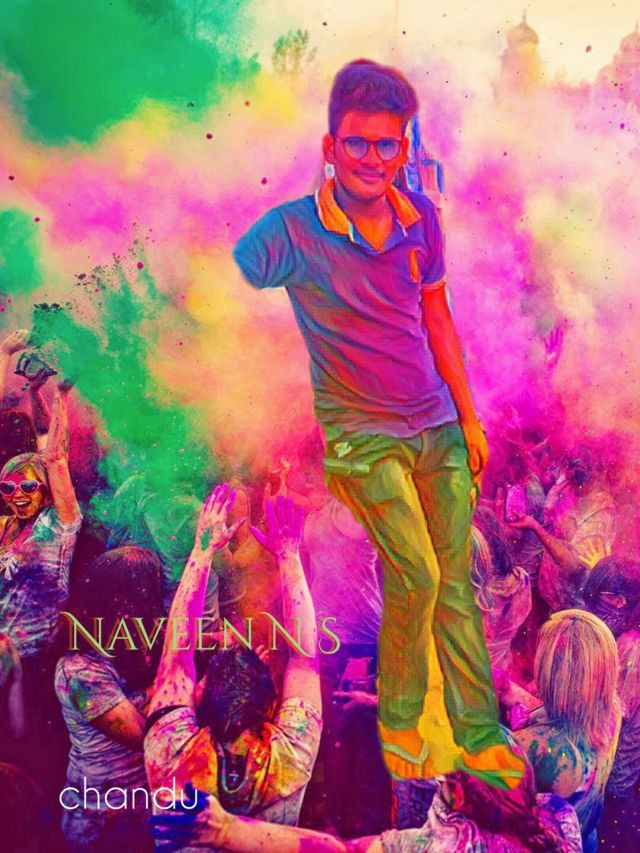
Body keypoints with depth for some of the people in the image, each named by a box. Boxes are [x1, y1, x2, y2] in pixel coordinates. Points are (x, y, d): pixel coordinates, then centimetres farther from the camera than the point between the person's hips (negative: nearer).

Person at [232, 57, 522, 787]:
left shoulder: (420, 217, 3)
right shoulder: (291, 230, -12)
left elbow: (435, 314, 11)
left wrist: (468, 416, 12)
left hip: (438, 424, 5)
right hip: (361, 432, -5)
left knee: (457, 580, 7)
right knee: (416, 576, -12)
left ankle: (480, 737, 20)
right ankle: (397, 723, 14)